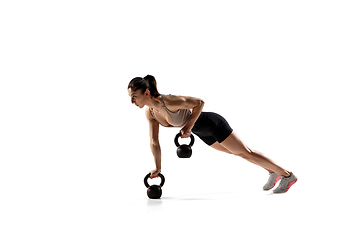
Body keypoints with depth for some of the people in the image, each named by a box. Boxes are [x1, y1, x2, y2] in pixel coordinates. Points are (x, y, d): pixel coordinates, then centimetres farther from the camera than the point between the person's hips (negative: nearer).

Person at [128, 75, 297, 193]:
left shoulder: (169, 101, -34)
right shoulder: (149, 112, -10)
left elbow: (199, 102, -24)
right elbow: (154, 142, -1)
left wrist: (189, 126, -26)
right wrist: (157, 168, -3)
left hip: (212, 123, -8)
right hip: (202, 131, 8)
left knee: (245, 153, 2)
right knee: (236, 152, 22)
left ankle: (287, 175, 16)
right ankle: (272, 172, 40)